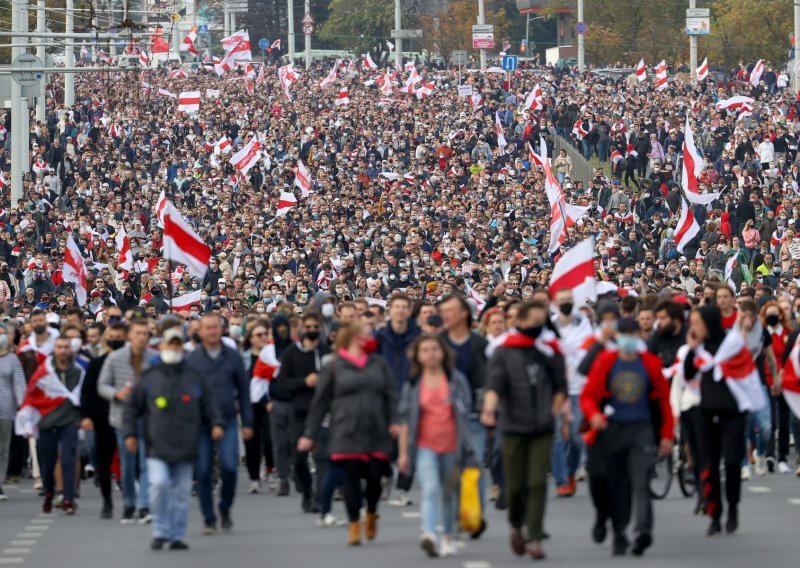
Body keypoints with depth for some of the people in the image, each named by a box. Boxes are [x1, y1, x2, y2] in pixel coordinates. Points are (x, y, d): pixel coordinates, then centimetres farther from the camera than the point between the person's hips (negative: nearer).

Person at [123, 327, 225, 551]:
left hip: (185, 446, 2)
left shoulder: (196, 377, 9)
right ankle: (161, 532, -5)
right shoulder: (148, 378, 5)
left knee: (181, 491, 4)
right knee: (159, 484, -17)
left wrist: (217, 423, -3)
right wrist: (130, 433, 2)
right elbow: (131, 408, 11)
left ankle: (176, 535, 13)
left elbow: (209, 404, 13)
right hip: (158, 446, -2)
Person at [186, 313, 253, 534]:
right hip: (200, 423, 0)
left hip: (227, 421, 0)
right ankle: (209, 518, 11)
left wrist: (247, 422, 6)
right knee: (203, 472, 0)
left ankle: (225, 510, 11)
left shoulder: (233, 357, 6)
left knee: (229, 467, -12)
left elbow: (243, 390, 10)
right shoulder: (191, 359, 3)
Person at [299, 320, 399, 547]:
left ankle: (371, 515, 27)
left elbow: (391, 394, 8)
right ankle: (354, 525, 6)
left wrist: (394, 421, -8)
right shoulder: (334, 368, 4)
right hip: (347, 433, -2)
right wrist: (310, 434, 4)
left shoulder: (379, 364, 11)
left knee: (375, 477, 0)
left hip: (377, 432, 2)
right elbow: (320, 402, 6)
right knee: (351, 478, -4)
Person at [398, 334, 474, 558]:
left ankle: (447, 538, 27)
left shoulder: (457, 380, 4)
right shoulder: (412, 385, 4)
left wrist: (464, 444, 2)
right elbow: (405, 420, 6)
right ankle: (429, 534, -32)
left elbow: (465, 412, 8)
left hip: (451, 446, 1)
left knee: (449, 493, 11)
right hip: (425, 446, -1)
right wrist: (403, 453, 3)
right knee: (430, 489, -19)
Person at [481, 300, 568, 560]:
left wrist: (555, 412, 3)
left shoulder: (551, 351, 6)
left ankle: (534, 538, -5)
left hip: (543, 429, 1)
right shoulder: (504, 352, 0)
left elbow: (560, 385, 14)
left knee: (538, 484, -7)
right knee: (515, 485, 5)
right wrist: (489, 407, -28)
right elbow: (494, 382, -11)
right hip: (514, 428, -1)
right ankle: (516, 526, 31)